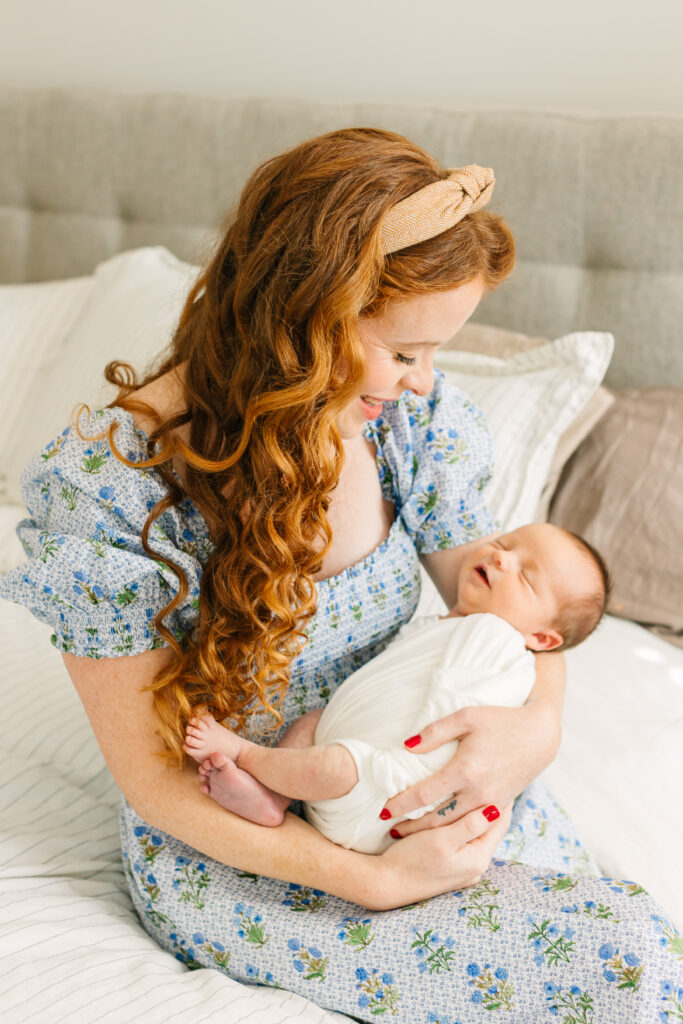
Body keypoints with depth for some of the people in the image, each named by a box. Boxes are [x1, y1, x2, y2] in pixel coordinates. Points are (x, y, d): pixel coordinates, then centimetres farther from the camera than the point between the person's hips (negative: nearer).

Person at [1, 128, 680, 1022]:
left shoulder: (405, 415, -10)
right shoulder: (106, 488, -24)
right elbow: (155, 780, -16)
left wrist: (538, 722, -21)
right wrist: (372, 881, -24)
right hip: (228, 855, -4)